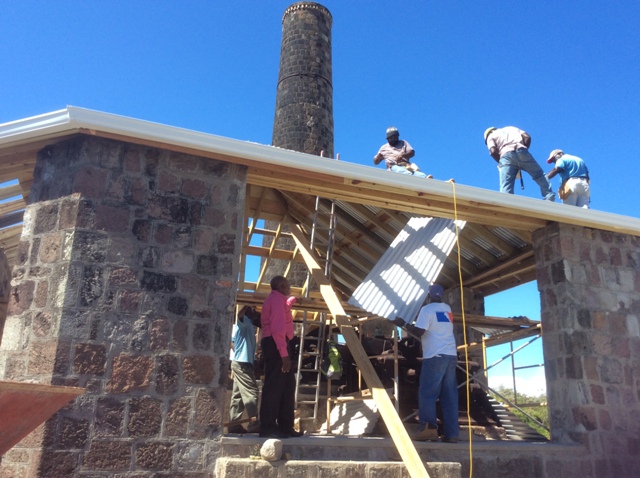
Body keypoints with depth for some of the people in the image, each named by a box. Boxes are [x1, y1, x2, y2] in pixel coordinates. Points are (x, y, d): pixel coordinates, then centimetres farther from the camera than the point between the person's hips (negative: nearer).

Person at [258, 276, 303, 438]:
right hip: (276, 345, -11)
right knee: (274, 386, -10)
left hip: (277, 345, 11)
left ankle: (285, 426, 13)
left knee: (287, 385, 10)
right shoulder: (277, 299, -9)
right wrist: (284, 354, -25)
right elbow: (277, 328, -21)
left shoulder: (277, 299, 23)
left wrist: (294, 299, 65)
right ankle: (268, 428, -7)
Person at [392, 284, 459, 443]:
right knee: (449, 394, 5)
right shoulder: (448, 309, 17)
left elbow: (419, 332, -12)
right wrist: (419, 319, 39)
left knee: (427, 393, -5)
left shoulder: (427, 309, -5)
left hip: (435, 356, -7)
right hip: (451, 355, 7)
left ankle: (429, 427, -16)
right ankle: (451, 433, 3)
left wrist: (403, 324, 0)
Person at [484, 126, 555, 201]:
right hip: (520, 151, 2)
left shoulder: (490, 136, 26)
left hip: (506, 155, -2)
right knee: (539, 175, 10)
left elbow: (493, 151, 5)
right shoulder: (511, 128, 38)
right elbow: (527, 137, 19)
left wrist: (500, 162, 17)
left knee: (505, 187, -8)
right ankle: (549, 196, -5)